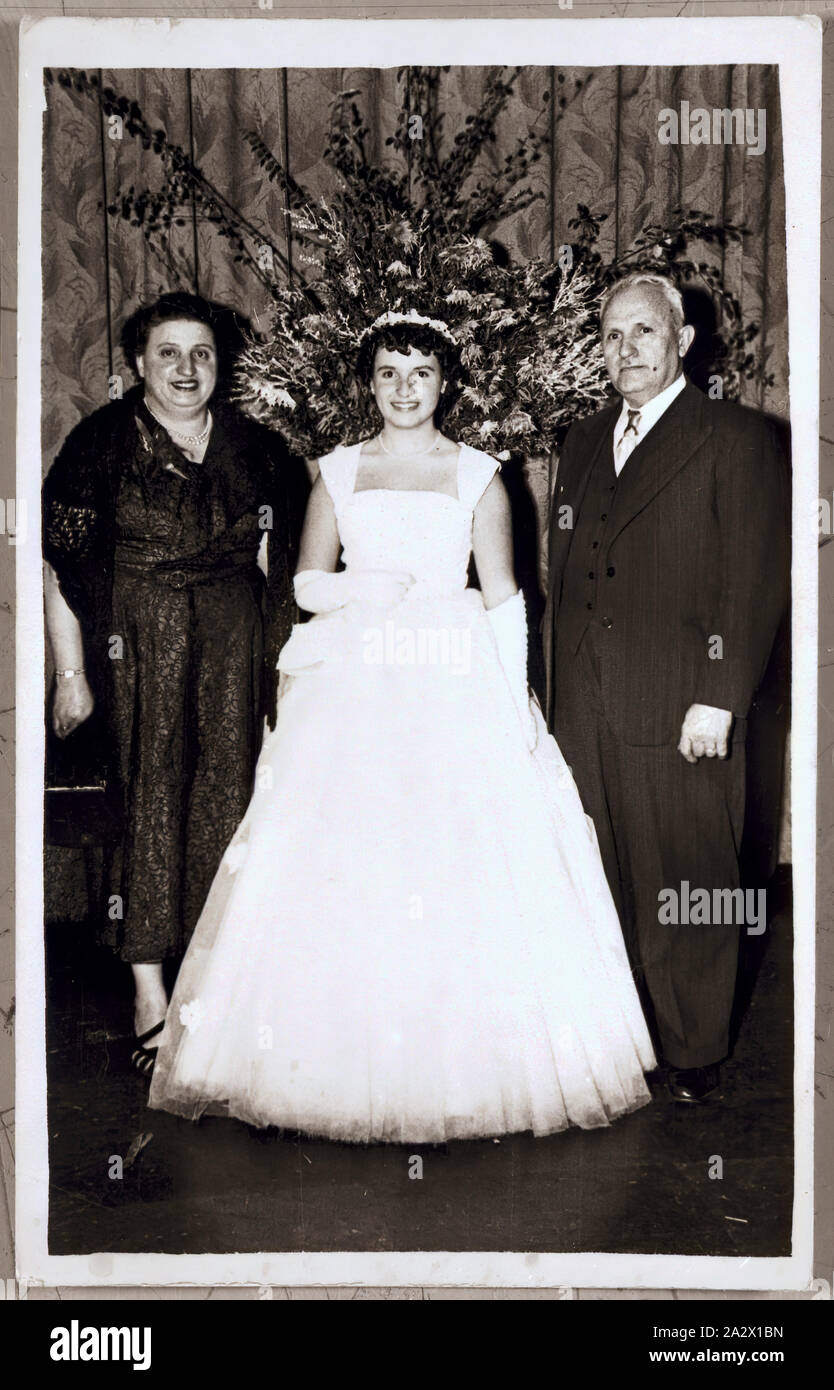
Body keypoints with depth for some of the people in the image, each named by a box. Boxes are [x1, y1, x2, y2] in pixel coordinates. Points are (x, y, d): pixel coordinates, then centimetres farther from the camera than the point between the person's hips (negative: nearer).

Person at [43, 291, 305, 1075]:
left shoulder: (251, 448, 10)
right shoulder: (103, 443, 0)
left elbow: (278, 562, 13)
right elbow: (61, 566, -3)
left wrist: (285, 658, 8)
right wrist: (71, 673, -8)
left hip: (236, 649, 3)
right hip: (141, 647, -2)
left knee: (228, 801, 2)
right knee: (152, 804, -3)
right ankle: (150, 995, 7)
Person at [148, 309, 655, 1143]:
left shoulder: (478, 475, 7)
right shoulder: (338, 471, 12)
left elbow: (502, 603, 4)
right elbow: (306, 585, 11)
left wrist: (516, 709, -4)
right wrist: (363, 586, -9)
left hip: (458, 690, -1)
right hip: (356, 691, 1)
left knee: (465, 873, -5)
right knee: (343, 870, -3)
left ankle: (468, 1056, 9)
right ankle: (346, 1057, 10)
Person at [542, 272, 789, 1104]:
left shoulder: (735, 440, -1)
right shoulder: (583, 444, 18)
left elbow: (756, 581, -7)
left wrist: (718, 699, -13)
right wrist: (552, 693, 13)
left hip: (678, 714, -5)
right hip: (584, 713, 5)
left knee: (686, 888, 4)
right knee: (605, 885, 10)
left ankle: (694, 1054, 20)